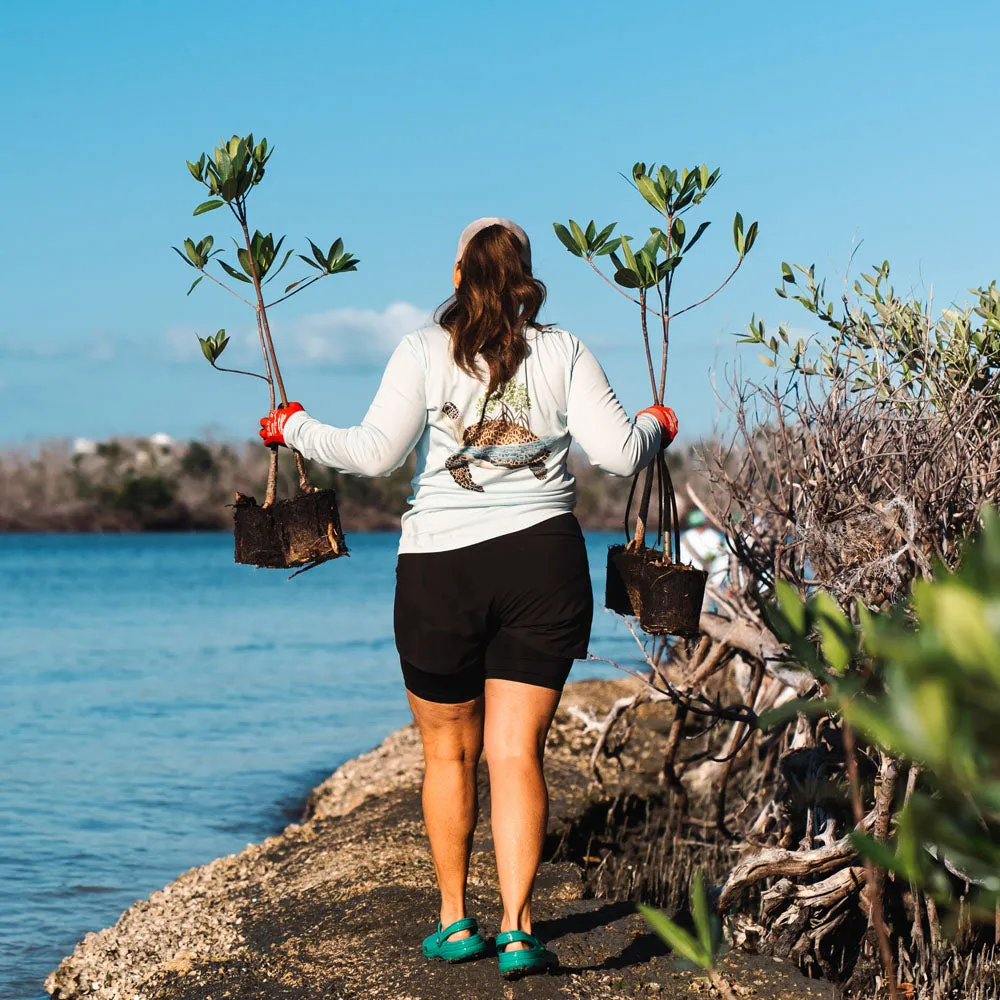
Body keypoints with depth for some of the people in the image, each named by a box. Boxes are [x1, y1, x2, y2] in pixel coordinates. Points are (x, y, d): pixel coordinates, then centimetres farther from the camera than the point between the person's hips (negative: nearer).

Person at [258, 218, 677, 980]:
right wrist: (657, 427, 21)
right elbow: (619, 453, -1)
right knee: (517, 751, 2)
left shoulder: (426, 352, -3)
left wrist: (295, 428, 3)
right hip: (545, 564, 1)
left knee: (449, 752, 14)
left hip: (442, 567, -1)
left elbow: (375, 453, -12)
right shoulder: (563, 353, 2)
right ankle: (518, 928, -6)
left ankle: (455, 922, 22)